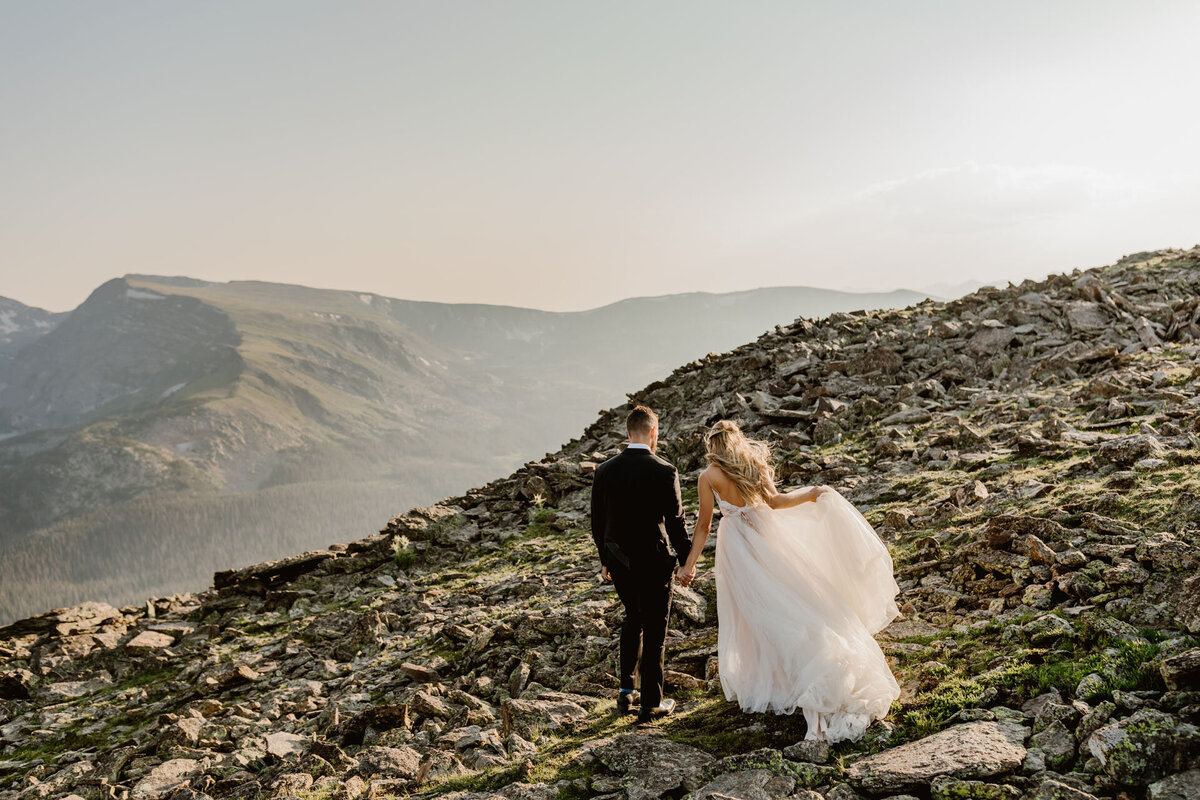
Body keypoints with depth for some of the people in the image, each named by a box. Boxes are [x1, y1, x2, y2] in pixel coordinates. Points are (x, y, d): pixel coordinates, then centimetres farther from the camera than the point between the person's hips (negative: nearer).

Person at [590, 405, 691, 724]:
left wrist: (605, 559, 17)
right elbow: (676, 522, -13)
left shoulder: (604, 470, -4)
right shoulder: (664, 472, -17)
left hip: (619, 562, 5)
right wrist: (686, 561, 1)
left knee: (633, 618, 26)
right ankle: (651, 703, 18)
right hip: (653, 563, -4)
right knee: (654, 632, 10)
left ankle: (626, 692, 28)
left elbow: (597, 522, 4)